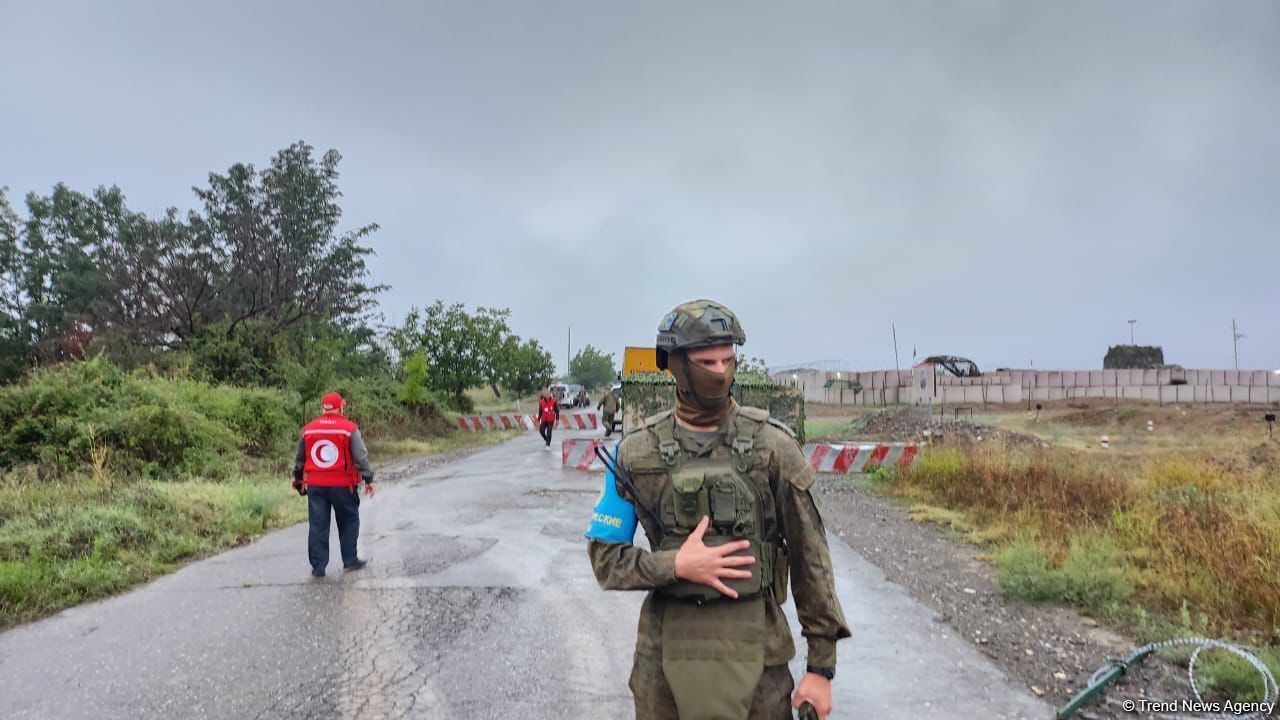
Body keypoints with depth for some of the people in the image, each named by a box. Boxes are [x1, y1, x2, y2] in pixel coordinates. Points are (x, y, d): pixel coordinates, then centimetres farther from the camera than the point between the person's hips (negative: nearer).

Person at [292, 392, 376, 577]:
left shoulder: (308, 429, 6)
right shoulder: (350, 429, -7)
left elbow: (300, 458, 18)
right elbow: (361, 456, -10)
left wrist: (297, 477, 33)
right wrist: (369, 479, -5)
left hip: (315, 485, 3)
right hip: (342, 485, -3)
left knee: (318, 525, 7)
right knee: (348, 522, 13)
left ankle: (318, 566, 7)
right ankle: (350, 560, 17)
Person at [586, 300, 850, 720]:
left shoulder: (772, 445, -7)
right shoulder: (637, 453, -4)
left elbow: (809, 557, -2)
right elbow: (605, 559, 0)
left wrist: (822, 664, -2)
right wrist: (676, 565, -18)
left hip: (754, 651, -1)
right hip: (667, 654, 1)